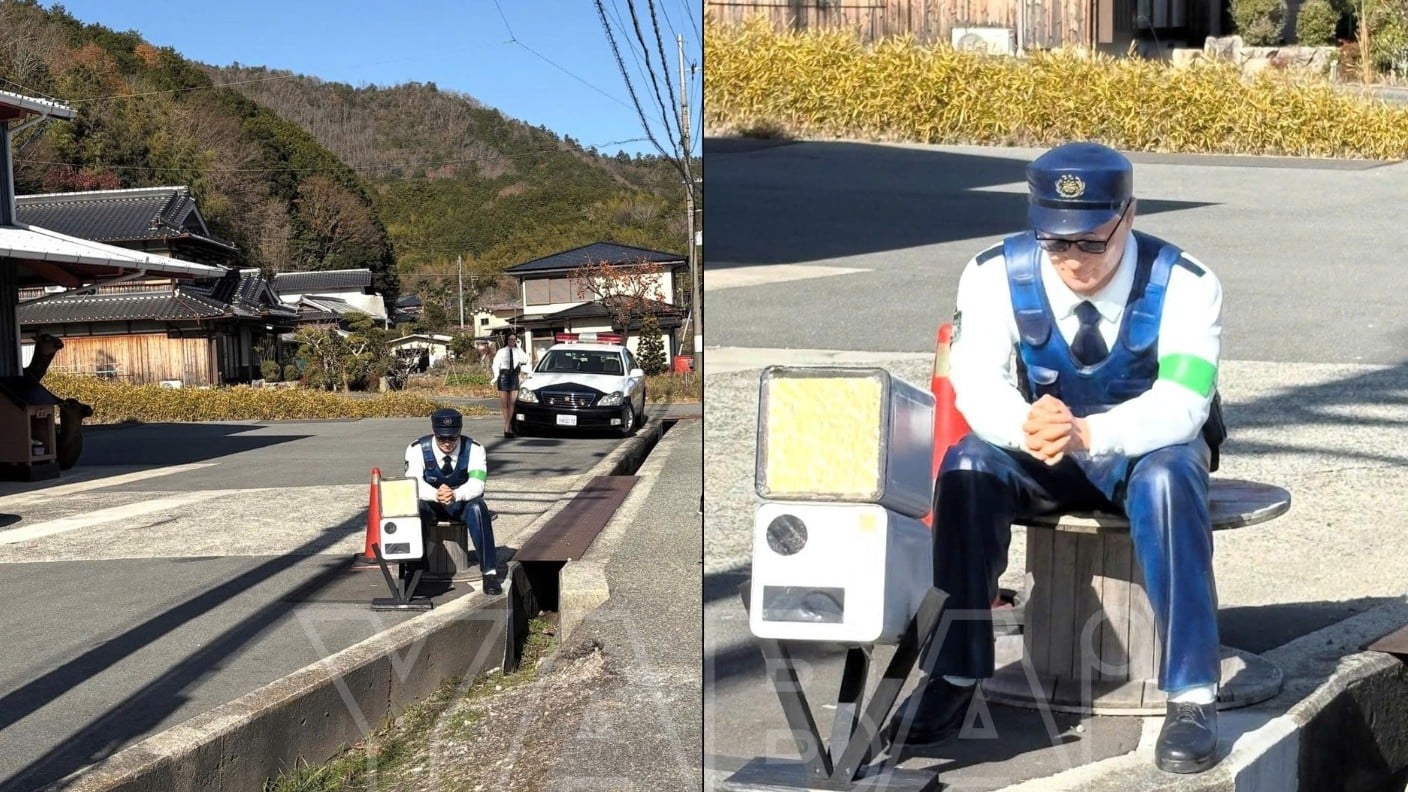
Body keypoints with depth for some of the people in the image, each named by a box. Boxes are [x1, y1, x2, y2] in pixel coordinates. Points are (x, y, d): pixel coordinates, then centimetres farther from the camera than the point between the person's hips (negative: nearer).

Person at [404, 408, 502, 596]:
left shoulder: (474, 449, -15)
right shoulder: (417, 449, -14)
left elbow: (476, 483, -28)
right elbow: (414, 483, -26)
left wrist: (455, 494, -50)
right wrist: (436, 495, -47)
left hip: (462, 503, 0)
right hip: (431, 504, 0)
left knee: (477, 508, -35)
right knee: (415, 507, -35)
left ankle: (490, 572, -32)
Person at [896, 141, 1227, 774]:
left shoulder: (1185, 284, -20)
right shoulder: (995, 274, -14)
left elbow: (1180, 403, -31)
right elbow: (977, 382, -24)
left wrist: (1087, 432, -51)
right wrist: (1027, 429, -48)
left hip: (1147, 448, -2)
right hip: (1041, 456, 2)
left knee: (1167, 478, -36)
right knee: (967, 468, -28)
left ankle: (1191, 697, -29)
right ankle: (952, 676, -20)